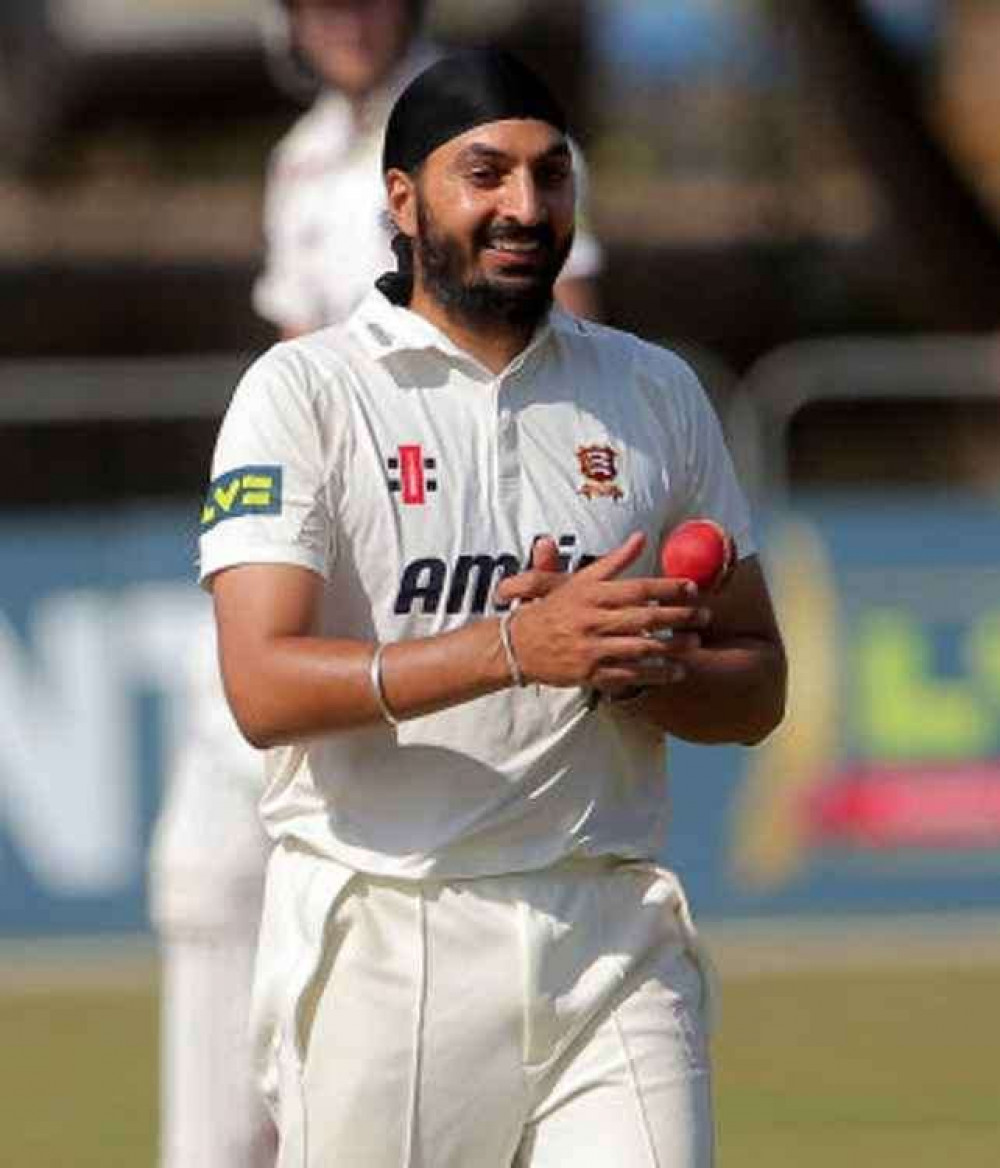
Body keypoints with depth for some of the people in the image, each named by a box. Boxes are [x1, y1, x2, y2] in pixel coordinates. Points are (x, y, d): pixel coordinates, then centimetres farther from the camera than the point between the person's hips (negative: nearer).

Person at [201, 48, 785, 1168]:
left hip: (611, 935, 3)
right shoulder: (302, 393, -1)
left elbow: (756, 684, 14)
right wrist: (519, 646, -25)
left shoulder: (655, 393, 13)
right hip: (381, 943, -3)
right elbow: (265, 688, -13)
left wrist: (625, 664, -9)